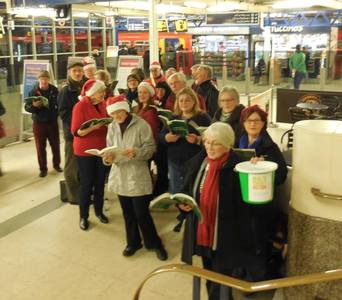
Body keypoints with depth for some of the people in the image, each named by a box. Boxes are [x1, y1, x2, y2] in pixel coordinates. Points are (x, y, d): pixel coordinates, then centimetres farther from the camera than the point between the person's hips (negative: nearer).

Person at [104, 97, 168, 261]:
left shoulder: (141, 124, -10)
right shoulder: (112, 127, 5)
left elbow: (151, 147, -10)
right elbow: (110, 148, 7)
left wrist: (136, 152, -28)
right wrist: (108, 158, -16)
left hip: (138, 175, -5)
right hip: (120, 175, 5)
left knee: (141, 213, 0)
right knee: (127, 213, 15)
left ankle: (154, 243, 20)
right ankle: (133, 242, 33)